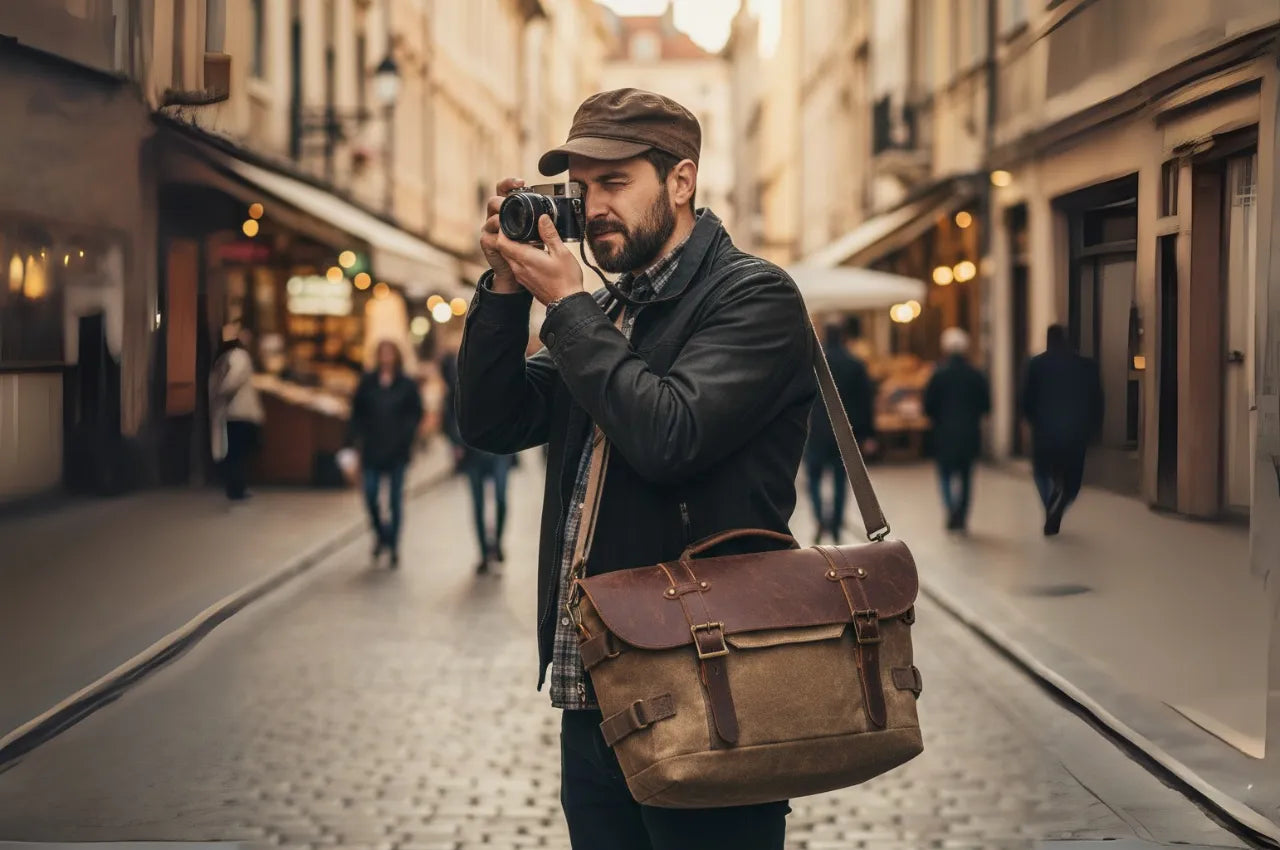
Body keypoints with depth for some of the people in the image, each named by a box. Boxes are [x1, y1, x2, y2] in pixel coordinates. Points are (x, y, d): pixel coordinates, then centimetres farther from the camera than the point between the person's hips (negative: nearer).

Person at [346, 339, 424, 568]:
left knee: (395, 498, 3)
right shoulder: (367, 382, 4)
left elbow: (416, 414, 0)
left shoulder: (407, 385, -1)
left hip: (397, 451, -2)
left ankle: (393, 546, 13)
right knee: (370, 495, -3)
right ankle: (381, 534, 24)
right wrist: (353, 437, -3)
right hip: (372, 448, 2)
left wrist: (405, 434, -16)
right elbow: (357, 412, 7)